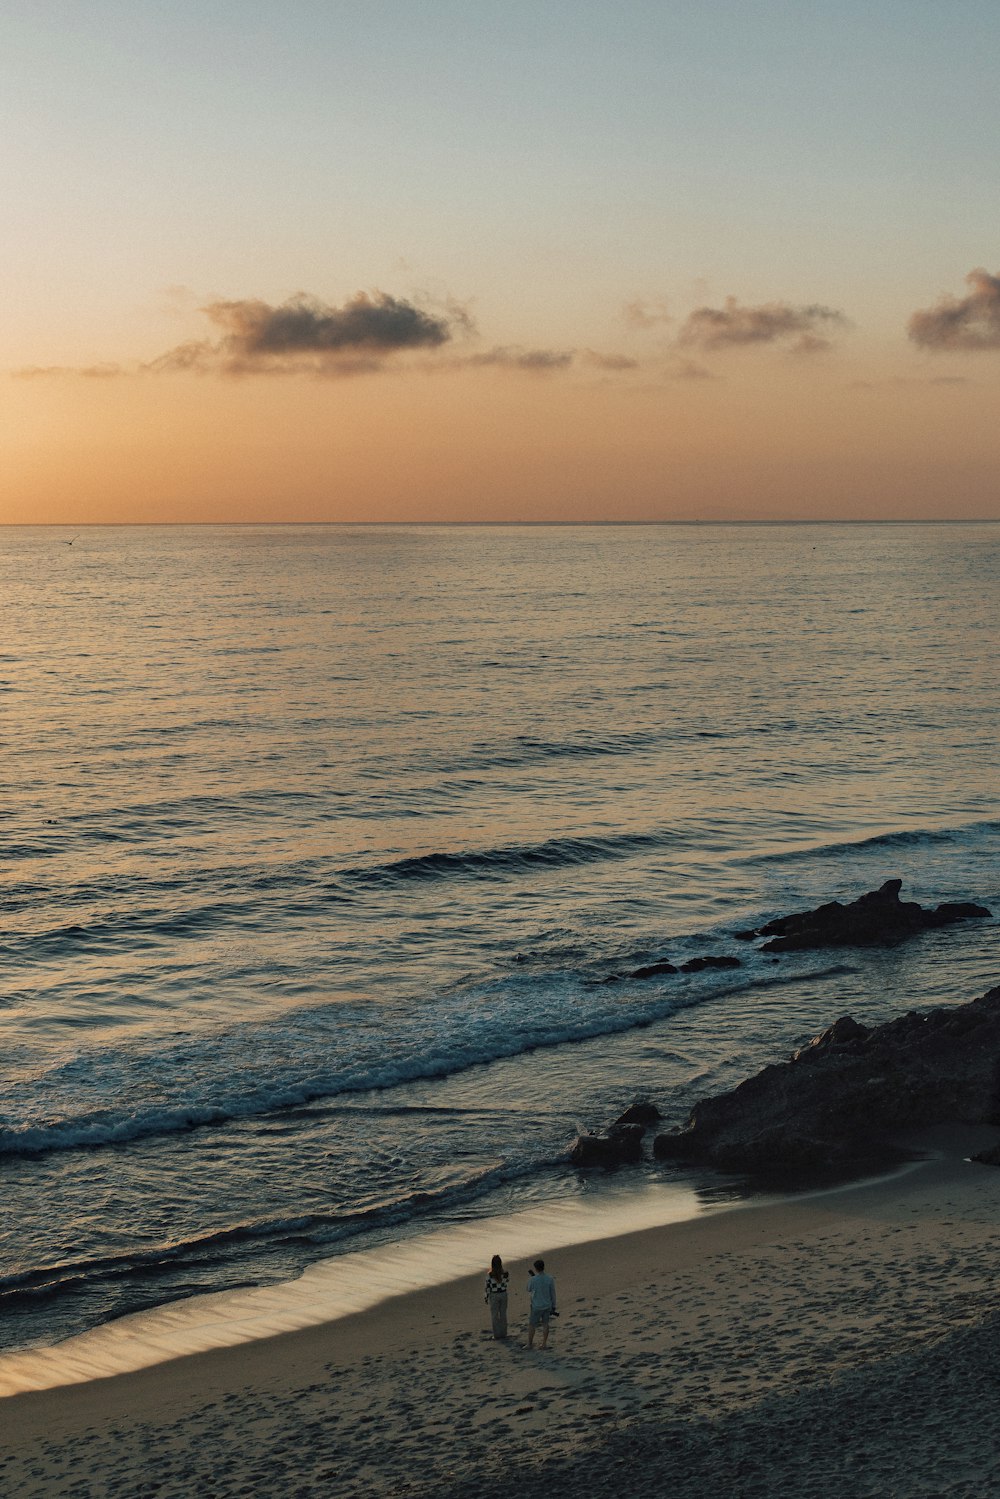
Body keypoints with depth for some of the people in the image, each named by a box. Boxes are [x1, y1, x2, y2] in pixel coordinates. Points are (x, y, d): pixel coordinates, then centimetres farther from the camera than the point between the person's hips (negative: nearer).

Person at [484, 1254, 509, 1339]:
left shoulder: (490, 1275, -18)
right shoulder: (505, 1273, -12)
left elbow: (488, 1288, -11)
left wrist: (487, 1299, 1)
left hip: (493, 1296, -3)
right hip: (503, 1295, 3)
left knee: (494, 1316, 11)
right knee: (503, 1315, 17)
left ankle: (497, 1335, 15)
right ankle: (503, 1333, 24)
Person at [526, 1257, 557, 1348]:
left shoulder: (532, 1280, -21)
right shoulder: (550, 1279, -13)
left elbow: (529, 1290, 0)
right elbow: (553, 1294, -4)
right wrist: (553, 1307, 8)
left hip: (536, 1307, -3)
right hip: (547, 1306, 3)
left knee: (532, 1324, 13)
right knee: (545, 1324, 16)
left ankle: (530, 1343, 21)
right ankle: (544, 1343, 19)